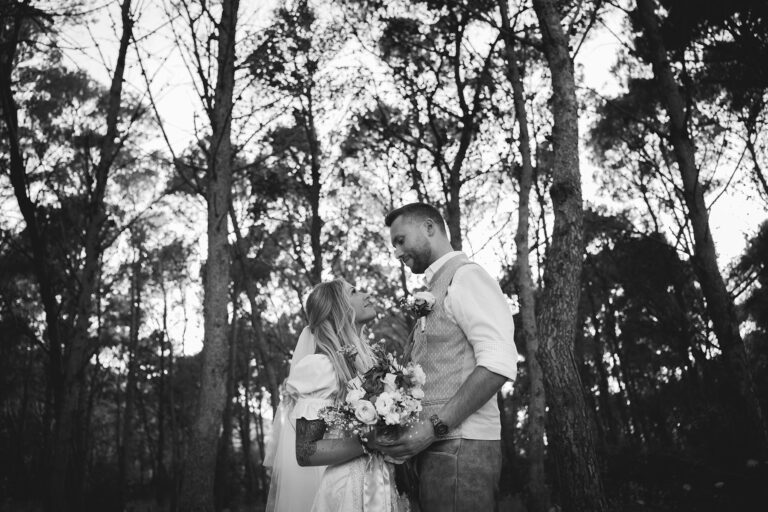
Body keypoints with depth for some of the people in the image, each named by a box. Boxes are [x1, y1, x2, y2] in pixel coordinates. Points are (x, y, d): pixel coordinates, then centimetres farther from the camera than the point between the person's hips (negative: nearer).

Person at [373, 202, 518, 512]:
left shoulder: (465, 276, -6)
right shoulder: (433, 291, 21)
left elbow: (499, 364, -17)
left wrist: (435, 426, -20)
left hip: (459, 446, -8)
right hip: (433, 447, 8)